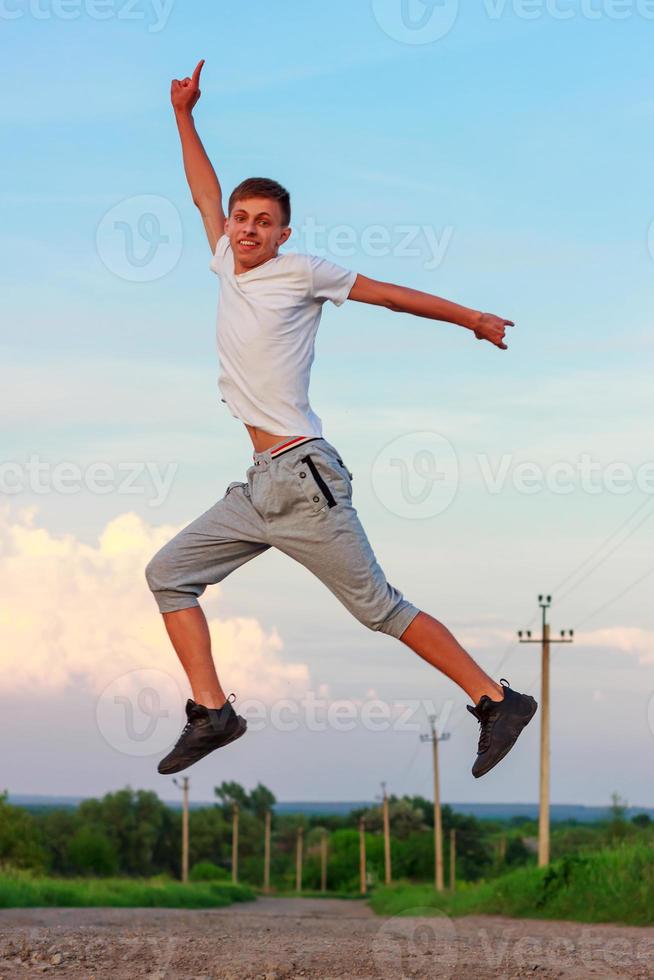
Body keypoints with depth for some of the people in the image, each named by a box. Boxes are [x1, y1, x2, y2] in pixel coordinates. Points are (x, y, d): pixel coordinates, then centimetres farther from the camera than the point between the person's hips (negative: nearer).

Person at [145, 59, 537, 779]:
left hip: (303, 477, -7)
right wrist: (183, 116, 30)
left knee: (377, 607, -8)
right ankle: (211, 712, 3)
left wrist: (472, 319, 11)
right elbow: (206, 193, 28)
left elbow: (389, 293, 5)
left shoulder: (301, 272, -2)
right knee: (168, 573, 5)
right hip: (259, 485, 8)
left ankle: (496, 702, -2)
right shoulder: (226, 264, 14)